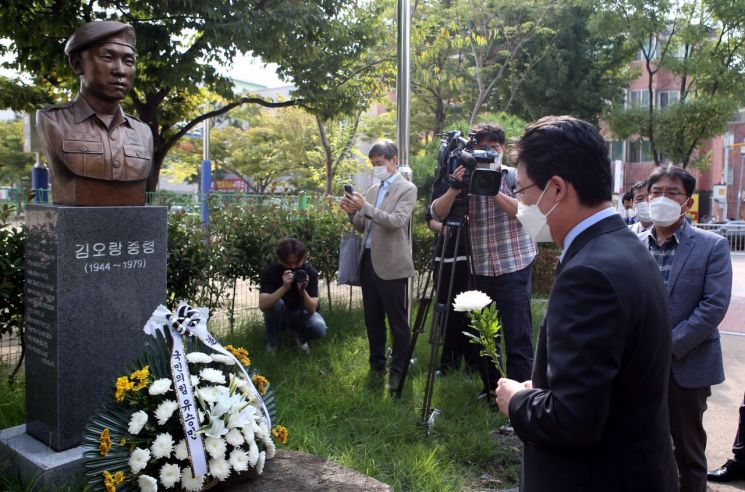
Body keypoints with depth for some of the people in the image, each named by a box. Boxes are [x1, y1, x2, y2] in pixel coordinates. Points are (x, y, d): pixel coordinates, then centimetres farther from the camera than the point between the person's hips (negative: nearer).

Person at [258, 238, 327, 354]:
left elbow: (312, 310, -25)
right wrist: (284, 287, -46)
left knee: (319, 327, -31)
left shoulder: (310, 272, -21)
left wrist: (302, 290, -42)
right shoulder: (271, 271, -22)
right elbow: (262, 305, -35)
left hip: (301, 314, 0)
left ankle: (302, 338, 5)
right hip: (278, 316, 0)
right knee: (275, 303, -34)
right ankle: (271, 343, -10)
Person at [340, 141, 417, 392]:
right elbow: (363, 227, 15)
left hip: (390, 264, -7)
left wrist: (365, 207, -26)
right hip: (368, 260, 7)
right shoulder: (373, 189, 15)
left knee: (397, 321, 1)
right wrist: (352, 212, -5)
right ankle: (377, 364, 29)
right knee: (372, 319, 15)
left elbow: (396, 221, -19)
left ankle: (398, 371, 11)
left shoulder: (407, 189, -5)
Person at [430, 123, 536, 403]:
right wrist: (454, 189, -23)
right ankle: (490, 388, 31)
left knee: (517, 338, -5)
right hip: (480, 269, 4)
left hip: (513, 267, -4)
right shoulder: (466, 177, 5)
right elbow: (437, 213, -6)